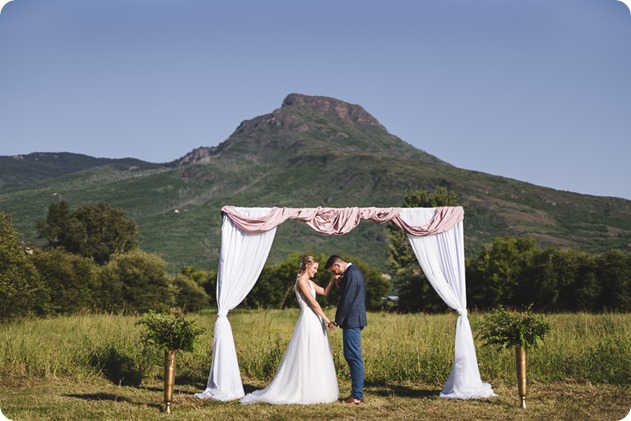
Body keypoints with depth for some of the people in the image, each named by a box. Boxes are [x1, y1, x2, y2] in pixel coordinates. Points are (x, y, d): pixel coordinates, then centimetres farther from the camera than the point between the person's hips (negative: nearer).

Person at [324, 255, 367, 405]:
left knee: (354, 357, -7)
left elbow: (347, 300, -19)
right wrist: (339, 283, 6)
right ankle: (357, 393, 17)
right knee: (351, 356, 13)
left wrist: (338, 320, -13)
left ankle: (357, 395, -4)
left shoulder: (351, 274, -16)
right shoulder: (354, 271, 16)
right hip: (354, 320, 11)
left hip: (352, 321, -11)